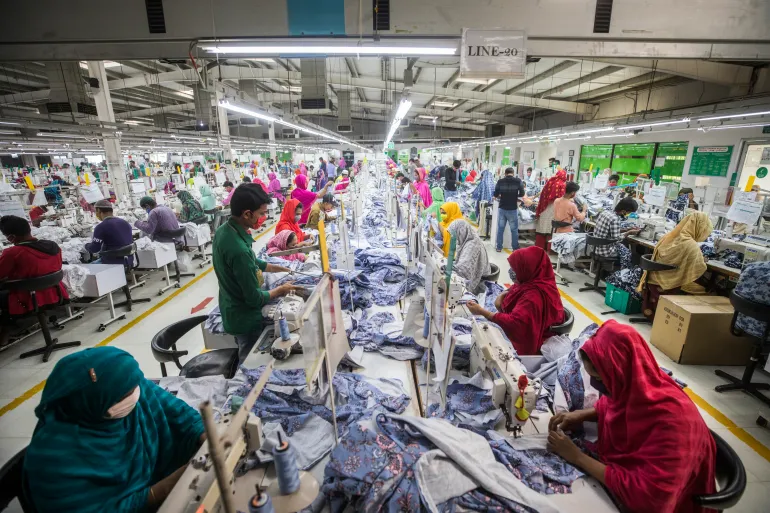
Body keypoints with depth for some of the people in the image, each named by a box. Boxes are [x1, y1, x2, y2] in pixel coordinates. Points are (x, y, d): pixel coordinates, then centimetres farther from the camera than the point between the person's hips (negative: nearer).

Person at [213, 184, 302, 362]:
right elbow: (254, 299, -26)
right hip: (246, 319, -9)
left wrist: (283, 269, 11)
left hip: (233, 313, 9)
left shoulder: (224, 230, -4)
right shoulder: (239, 249, -34)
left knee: (245, 361, 27)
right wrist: (280, 290, -9)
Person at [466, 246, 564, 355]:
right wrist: (502, 295, -8)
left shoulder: (534, 296, -31)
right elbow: (514, 290, 15)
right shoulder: (533, 282, -4)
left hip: (523, 341, -9)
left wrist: (482, 312, -36)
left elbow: (514, 322, -38)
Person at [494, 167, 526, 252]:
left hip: (502, 208, 1)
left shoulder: (500, 181, -1)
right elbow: (522, 194, -2)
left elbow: (495, 194, 2)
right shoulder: (518, 181, -3)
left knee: (500, 228, 10)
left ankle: (499, 247, 15)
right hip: (513, 209, -1)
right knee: (514, 229, 8)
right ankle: (515, 248, 15)